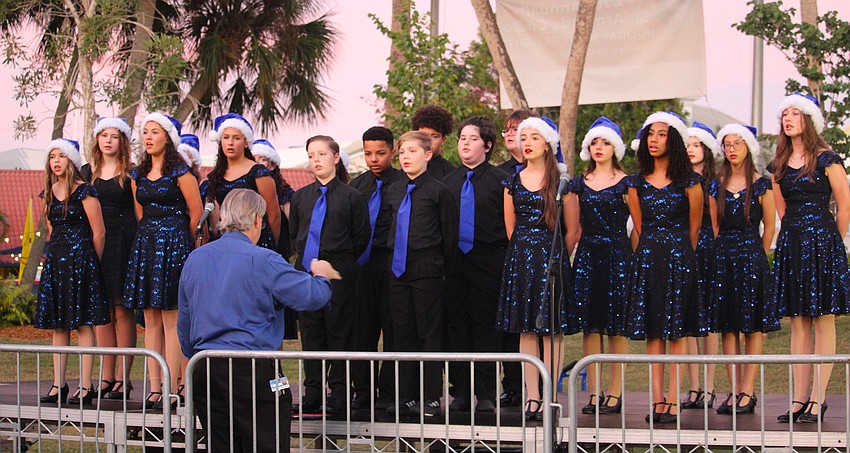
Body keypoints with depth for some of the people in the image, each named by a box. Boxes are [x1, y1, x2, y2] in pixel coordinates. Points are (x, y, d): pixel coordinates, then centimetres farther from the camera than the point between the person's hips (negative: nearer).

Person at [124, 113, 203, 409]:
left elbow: (196, 212, -3)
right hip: (145, 243, 6)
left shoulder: (180, 171, -5)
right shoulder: (139, 175, 14)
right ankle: (155, 387, 6)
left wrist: (177, 240, 6)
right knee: (151, 319, 4)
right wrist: (149, 237, 16)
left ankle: (171, 388, -7)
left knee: (171, 318, -8)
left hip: (173, 243, -6)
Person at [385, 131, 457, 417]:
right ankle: (406, 396, 14)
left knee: (429, 334, -1)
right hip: (398, 269, 6)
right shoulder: (393, 191, 12)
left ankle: (431, 398, 4)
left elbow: (449, 233, -4)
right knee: (403, 333, 8)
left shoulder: (437, 190, -6)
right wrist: (393, 254, 15)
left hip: (427, 270, -6)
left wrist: (441, 265, -4)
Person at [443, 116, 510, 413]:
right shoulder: (448, 181, 13)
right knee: (456, 325, 6)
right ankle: (461, 391, 12)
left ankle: (486, 393, 5)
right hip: (453, 262, 4)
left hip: (487, 263, -4)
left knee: (486, 325, -1)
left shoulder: (500, 180, 0)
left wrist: (504, 260, -9)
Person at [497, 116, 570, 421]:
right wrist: (524, 249, 13)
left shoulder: (561, 180, 0)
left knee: (552, 329, -4)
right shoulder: (513, 182, 10)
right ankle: (533, 396, 6)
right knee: (526, 330, 3)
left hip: (552, 256, -4)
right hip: (520, 257, 4)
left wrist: (557, 253, 3)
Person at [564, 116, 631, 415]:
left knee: (617, 327, -2)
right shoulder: (579, 184, 11)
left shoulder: (626, 183, 1)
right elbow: (573, 230, 13)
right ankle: (595, 393, 5)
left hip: (617, 255, -3)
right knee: (589, 327, 1)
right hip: (586, 256, 3)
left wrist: (633, 260, -7)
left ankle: (615, 393, 2)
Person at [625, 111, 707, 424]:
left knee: (677, 331, -5)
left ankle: (673, 401, -5)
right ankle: (657, 401, 2)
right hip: (647, 258, 4)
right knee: (652, 331, 1)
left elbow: (694, 227, 6)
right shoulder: (637, 182, 9)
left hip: (679, 258, -4)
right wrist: (649, 254, 15)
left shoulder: (688, 181, -2)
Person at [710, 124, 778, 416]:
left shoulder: (761, 184, 1)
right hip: (723, 256, 4)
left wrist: (756, 257, 0)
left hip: (752, 252, -4)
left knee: (754, 326, -4)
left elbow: (770, 226, 2)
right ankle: (734, 391, 5)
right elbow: (714, 226, 14)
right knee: (728, 327, 2)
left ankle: (748, 392, -3)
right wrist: (724, 253, 8)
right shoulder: (717, 186, 10)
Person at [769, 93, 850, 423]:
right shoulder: (779, 165, 12)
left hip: (822, 239, -6)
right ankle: (800, 399, 6)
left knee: (823, 321, -4)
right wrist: (795, 233, 17)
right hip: (790, 243, 6)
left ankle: (817, 400, -4)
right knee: (798, 323, 5)